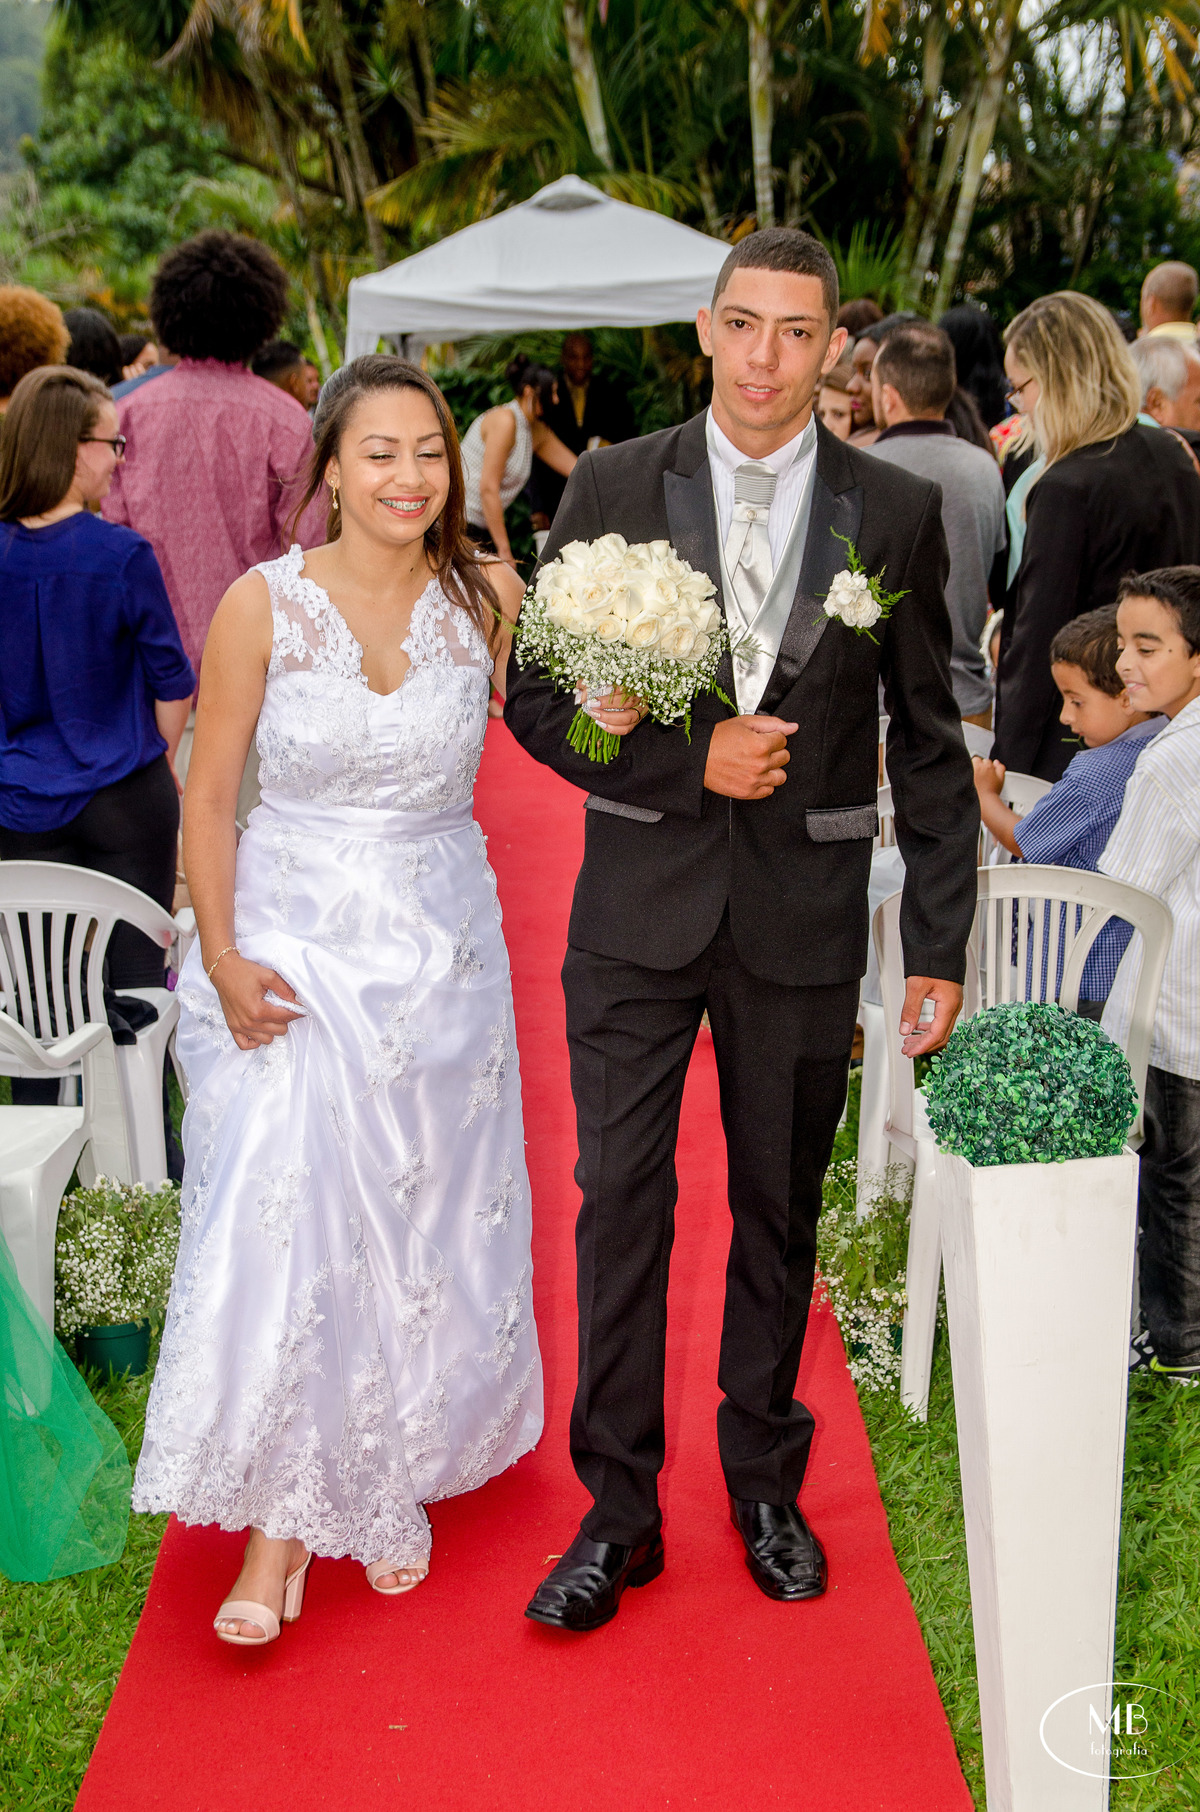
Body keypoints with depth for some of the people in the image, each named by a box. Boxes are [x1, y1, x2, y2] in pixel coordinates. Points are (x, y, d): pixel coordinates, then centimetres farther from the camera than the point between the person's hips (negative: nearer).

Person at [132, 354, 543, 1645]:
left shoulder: (490, 597, -3)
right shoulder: (265, 604, -8)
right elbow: (208, 794, -3)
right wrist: (221, 958, -11)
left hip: (442, 946, 2)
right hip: (291, 943, -2)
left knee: (423, 1228, 11)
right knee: (280, 1230, -7)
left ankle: (390, 1484, 34)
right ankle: (279, 1520, 12)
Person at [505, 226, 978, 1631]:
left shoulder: (897, 512, 0)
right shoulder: (611, 488, -1)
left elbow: (929, 743, 3)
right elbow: (538, 697, 0)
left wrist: (939, 947, 1)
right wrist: (689, 759, -15)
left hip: (805, 918, 1)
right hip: (640, 903, 0)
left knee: (780, 1210, 13)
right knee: (619, 1201, 4)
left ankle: (765, 1483, 33)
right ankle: (618, 1513, 20)